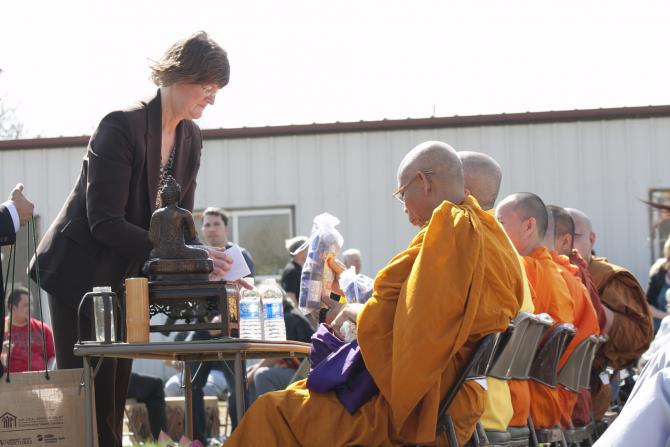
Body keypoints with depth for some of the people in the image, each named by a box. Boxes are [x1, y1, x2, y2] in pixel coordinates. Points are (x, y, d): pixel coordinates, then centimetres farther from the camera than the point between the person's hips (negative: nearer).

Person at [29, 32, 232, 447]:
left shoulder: (190, 137, 4)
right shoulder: (122, 126, -21)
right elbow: (105, 223, -25)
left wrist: (210, 265, -12)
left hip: (128, 280, 8)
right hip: (82, 277, -8)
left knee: (114, 399, 9)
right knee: (91, 398, -8)